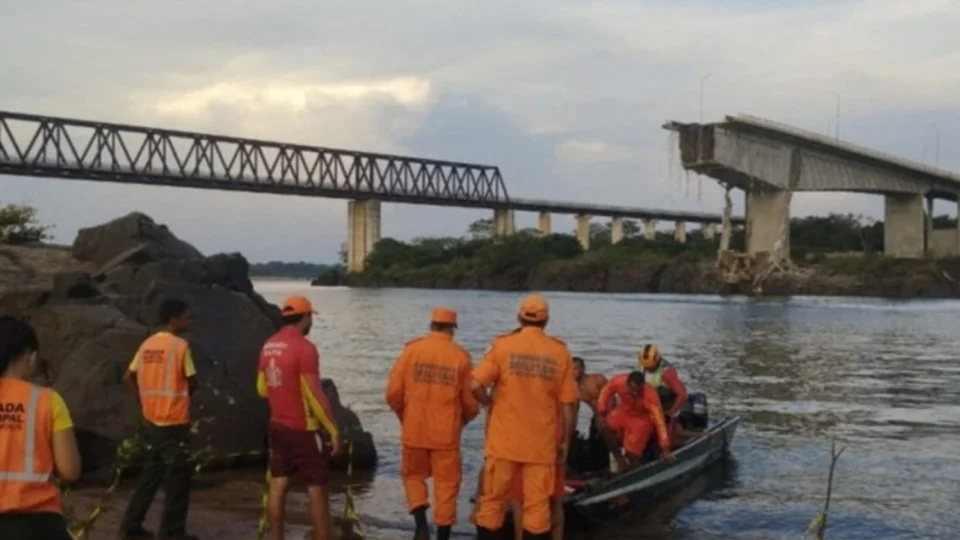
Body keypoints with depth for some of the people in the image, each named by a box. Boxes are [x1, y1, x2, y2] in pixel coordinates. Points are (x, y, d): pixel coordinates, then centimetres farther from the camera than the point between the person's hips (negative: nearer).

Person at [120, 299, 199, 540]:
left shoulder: (147, 344, 8)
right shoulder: (180, 345, -13)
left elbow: (128, 378, 11)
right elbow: (192, 384, -9)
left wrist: (145, 400, 13)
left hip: (150, 422, 7)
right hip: (174, 423, -7)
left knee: (150, 474, 18)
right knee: (178, 478, 3)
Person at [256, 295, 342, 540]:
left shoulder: (268, 346, 6)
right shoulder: (304, 347, -18)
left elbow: (262, 389, 15)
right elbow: (315, 395, -20)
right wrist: (334, 430, -14)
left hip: (277, 426, 8)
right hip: (303, 429, -8)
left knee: (278, 485, 11)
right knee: (317, 489, -1)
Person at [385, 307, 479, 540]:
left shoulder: (411, 349, -3)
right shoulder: (461, 356, -3)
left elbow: (393, 392, -4)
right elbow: (470, 402, -1)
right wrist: (462, 420, 20)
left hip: (414, 430, 1)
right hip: (446, 433, -1)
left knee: (413, 475, 19)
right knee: (446, 484, 10)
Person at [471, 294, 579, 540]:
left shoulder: (502, 345, -5)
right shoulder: (561, 353, -1)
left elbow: (475, 385, -13)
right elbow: (567, 405, -1)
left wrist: (490, 404, 7)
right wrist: (565, 442, 9)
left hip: (504, 440, 0)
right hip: (541, 444, 0)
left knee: (493, 501, 10)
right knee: (537, 506, 6)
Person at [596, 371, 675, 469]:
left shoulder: (650, 395, -39)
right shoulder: (618, 381, -30)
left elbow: (659, 421, -38)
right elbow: (606, 391, -7)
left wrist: (665, 449, -39)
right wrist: (602, 413, -8)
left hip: (642, 418, -4)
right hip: (624, 411, 4)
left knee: (633, 454, -8)